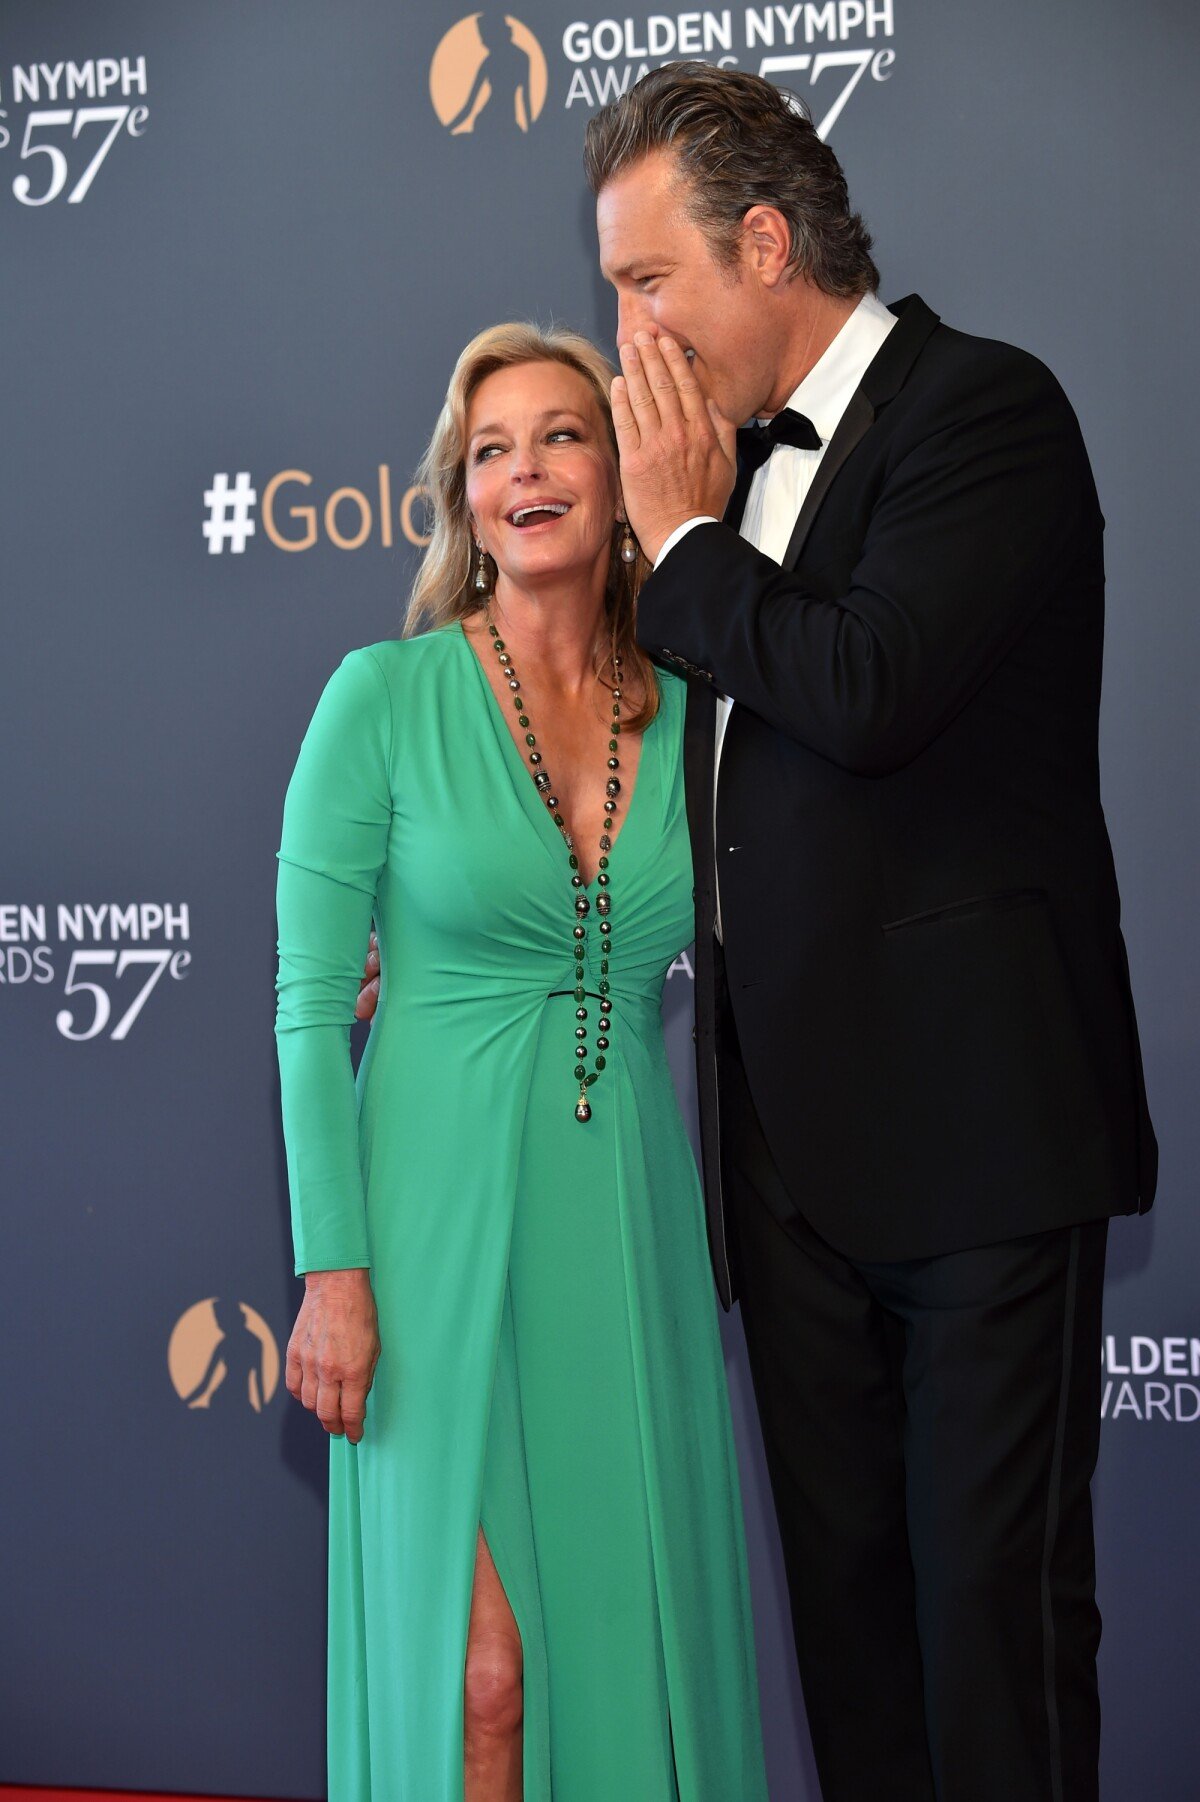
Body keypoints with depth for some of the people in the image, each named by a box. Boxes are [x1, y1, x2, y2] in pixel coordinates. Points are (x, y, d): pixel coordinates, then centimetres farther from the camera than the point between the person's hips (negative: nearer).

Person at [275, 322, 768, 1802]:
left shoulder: (685, 717, 5)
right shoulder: (383, 696, -5)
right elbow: (311, 1004, -5)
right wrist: (332, 1272, -10)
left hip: (628, 1222, 4)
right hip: (447, 1219, -3)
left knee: (631, 1640, 7)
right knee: (479, 1667, -5)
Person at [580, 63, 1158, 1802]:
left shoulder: (986, 407, -9)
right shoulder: (738, 460, 14)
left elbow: (868, 690, -25)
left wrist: (682, 539, -9)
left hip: (976, 1117, -7)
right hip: (794, 1125, 8)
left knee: (996, 1580, 0)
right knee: (841, 1569, 13)